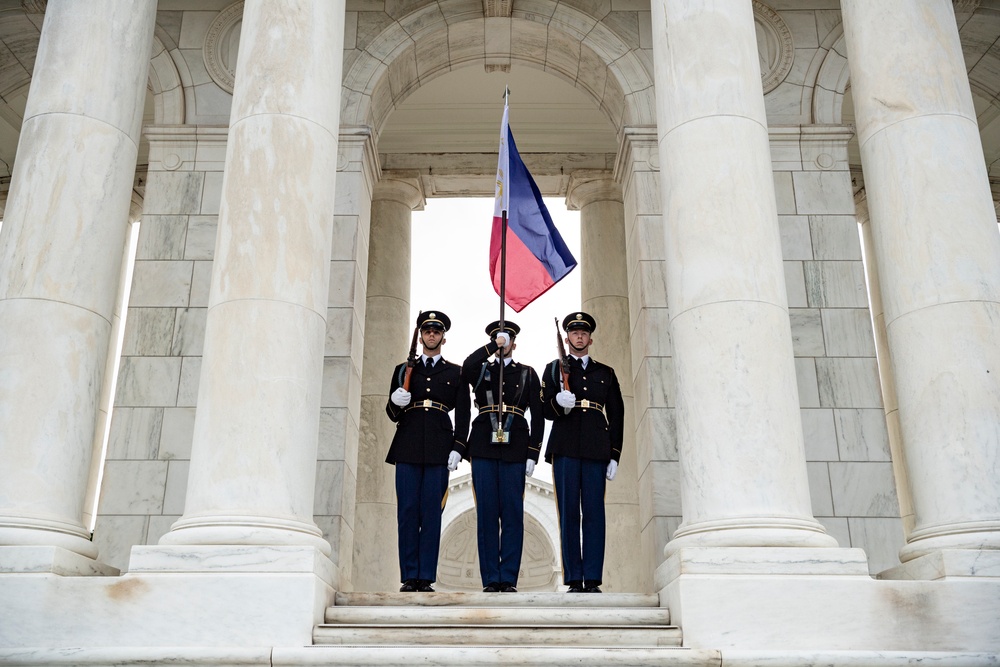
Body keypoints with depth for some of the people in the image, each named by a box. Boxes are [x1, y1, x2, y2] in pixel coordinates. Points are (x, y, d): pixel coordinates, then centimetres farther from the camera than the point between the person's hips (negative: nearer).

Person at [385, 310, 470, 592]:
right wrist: (396, 403, -7)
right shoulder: (404, 370, 18)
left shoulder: (456, 373, 14)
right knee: (407, 511, -1)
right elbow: (391, 413, 17)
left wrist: (457, 448, -4)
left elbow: (463, 414, 8)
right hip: (408, 447, 1)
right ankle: (409, 577, 4)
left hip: (439, 447, -1)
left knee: (432, 513, -3)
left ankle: (426, 577, 1)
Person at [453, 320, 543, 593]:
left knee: (512, 514, 0)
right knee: (486, 514, 1)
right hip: (484, 448, 1)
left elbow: (537, 416, 7)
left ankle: (509, 579, 6)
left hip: (514, 450, 0)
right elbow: (466, 367, -14)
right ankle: (490, 580, 7)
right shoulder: (481, 371, 14)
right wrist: (494, 345, -8)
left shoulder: (528, 374, 13)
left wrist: (533, 455, -2)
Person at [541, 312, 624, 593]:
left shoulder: (606, 373, 17)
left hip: (596, 450, 1)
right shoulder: (554, 369, 14)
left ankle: (593, 580, -2)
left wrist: (615, 456, 4)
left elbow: (617, 416, 13)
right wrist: (559, 402, -16)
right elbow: (545, 411, 8)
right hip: (565, 449, -1)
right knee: (568, 514, -2)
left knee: (594, 513, -4)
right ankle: (574, 580, 1)